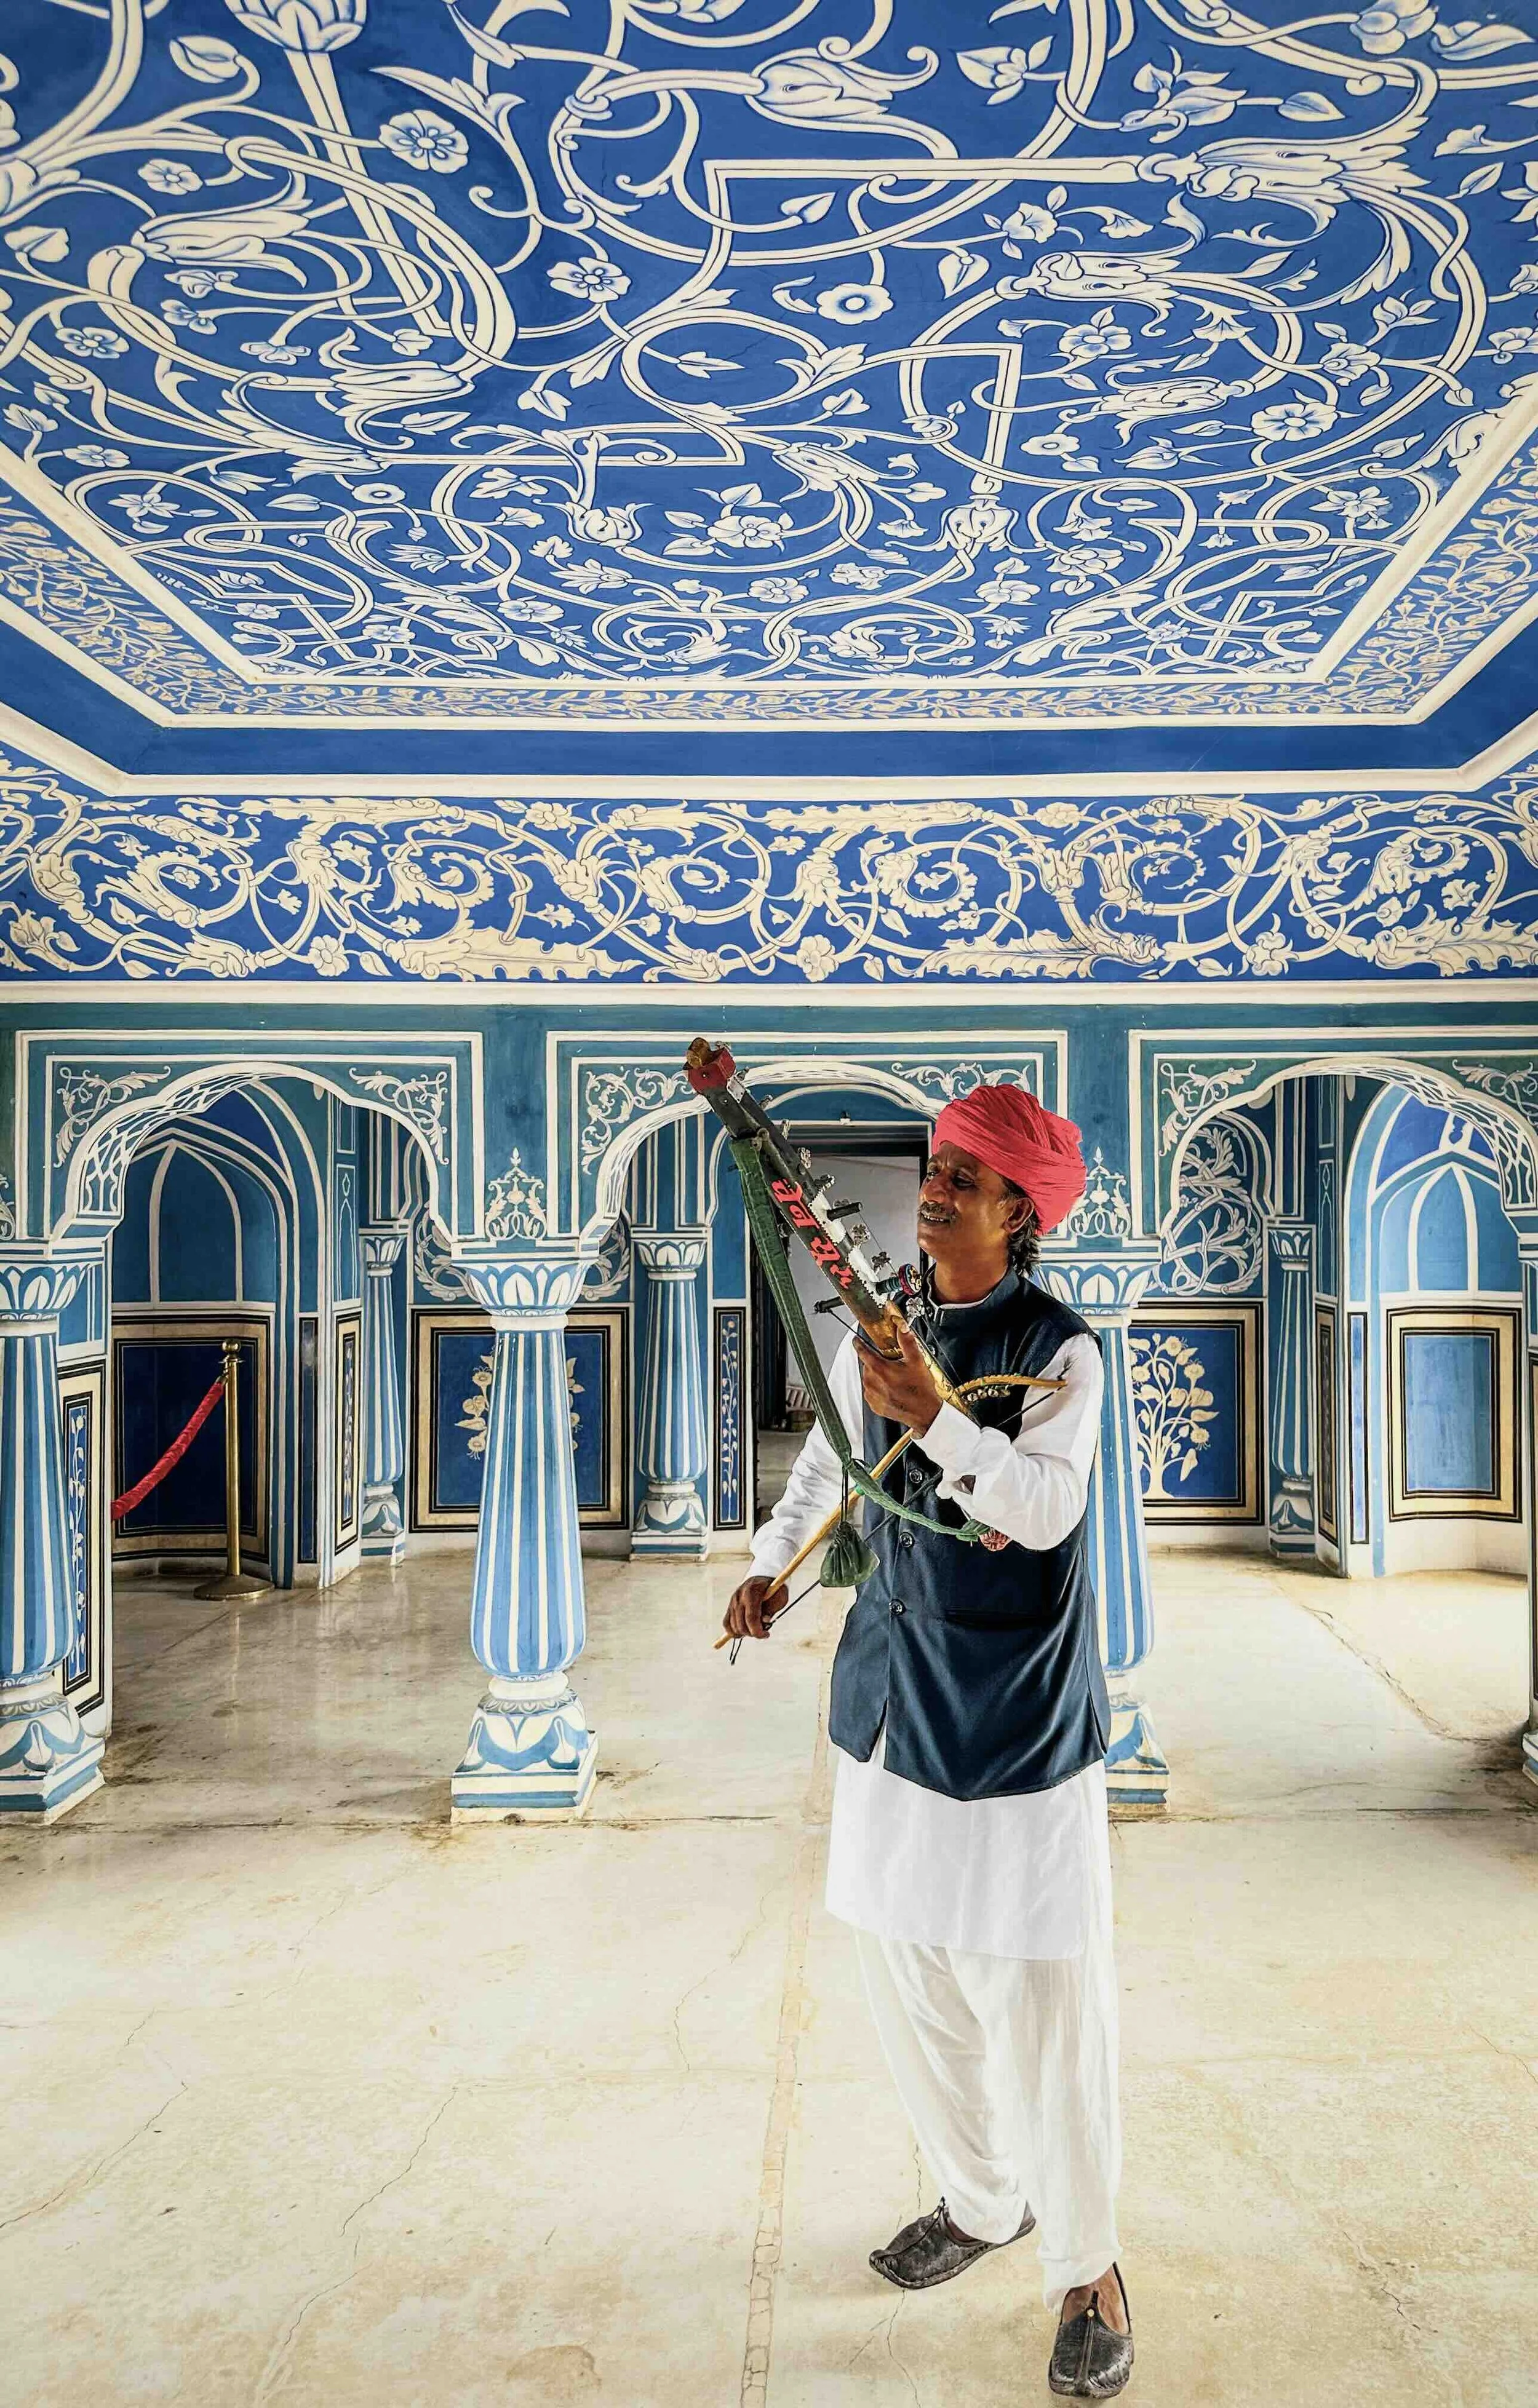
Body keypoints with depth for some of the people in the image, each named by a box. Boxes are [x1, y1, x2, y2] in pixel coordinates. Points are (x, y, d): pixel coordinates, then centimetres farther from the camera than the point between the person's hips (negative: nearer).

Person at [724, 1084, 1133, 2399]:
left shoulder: (1059, 1350, -12)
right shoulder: (880, 1326, 4)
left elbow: (1049, 1502, -25)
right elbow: (829, 1453, 19)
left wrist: (934, 1415, -37)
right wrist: (773, 1563, 10)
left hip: (1018, 1711, -6)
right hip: (889, 1695, 6)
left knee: (1041, 1995, 4)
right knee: (907, 1971, 19)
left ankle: (1086, 2268, 31)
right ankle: (983, 2201, 44)